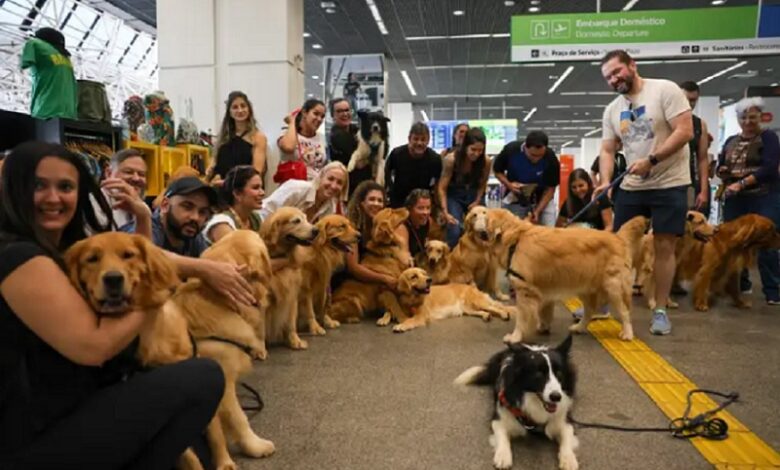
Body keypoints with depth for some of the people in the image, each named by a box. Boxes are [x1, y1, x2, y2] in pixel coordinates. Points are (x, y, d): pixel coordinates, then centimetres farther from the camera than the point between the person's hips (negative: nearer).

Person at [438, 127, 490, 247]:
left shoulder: (486, 161, -19)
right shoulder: (451, 159, -25)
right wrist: (445, 212, -25)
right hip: (454, 196, -2)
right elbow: (442, 188, -18)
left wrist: (477, 202, -10)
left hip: (475, 195, 2)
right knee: (454, 232, -16)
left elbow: (482, 184, 1)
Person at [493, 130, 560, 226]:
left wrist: (537, 211, -23)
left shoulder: (551, 159, -23)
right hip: (514, 201, 0)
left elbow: (550, 188, -13)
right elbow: (497, 170, -4)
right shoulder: (511, 150, -23)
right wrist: (508, 184, -22)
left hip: (543, 201, 0)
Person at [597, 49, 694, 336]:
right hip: (630, 187, 5)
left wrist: (651, 160, -23)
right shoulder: (612, 110, 8)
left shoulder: (665, 90, -9)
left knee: (664, 247, -1)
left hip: (669, 184, -5)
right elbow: (608, 150, 8)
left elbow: (685, 131, -16)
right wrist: (605, 181, -9)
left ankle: (660, 311, 10)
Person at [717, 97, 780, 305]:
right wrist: (724, 172, -5)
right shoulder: (731, 141, 15)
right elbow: (720, 168, 18)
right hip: (735, 199, 5)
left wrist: (742, 183, -21)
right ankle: (740, 284, 20)